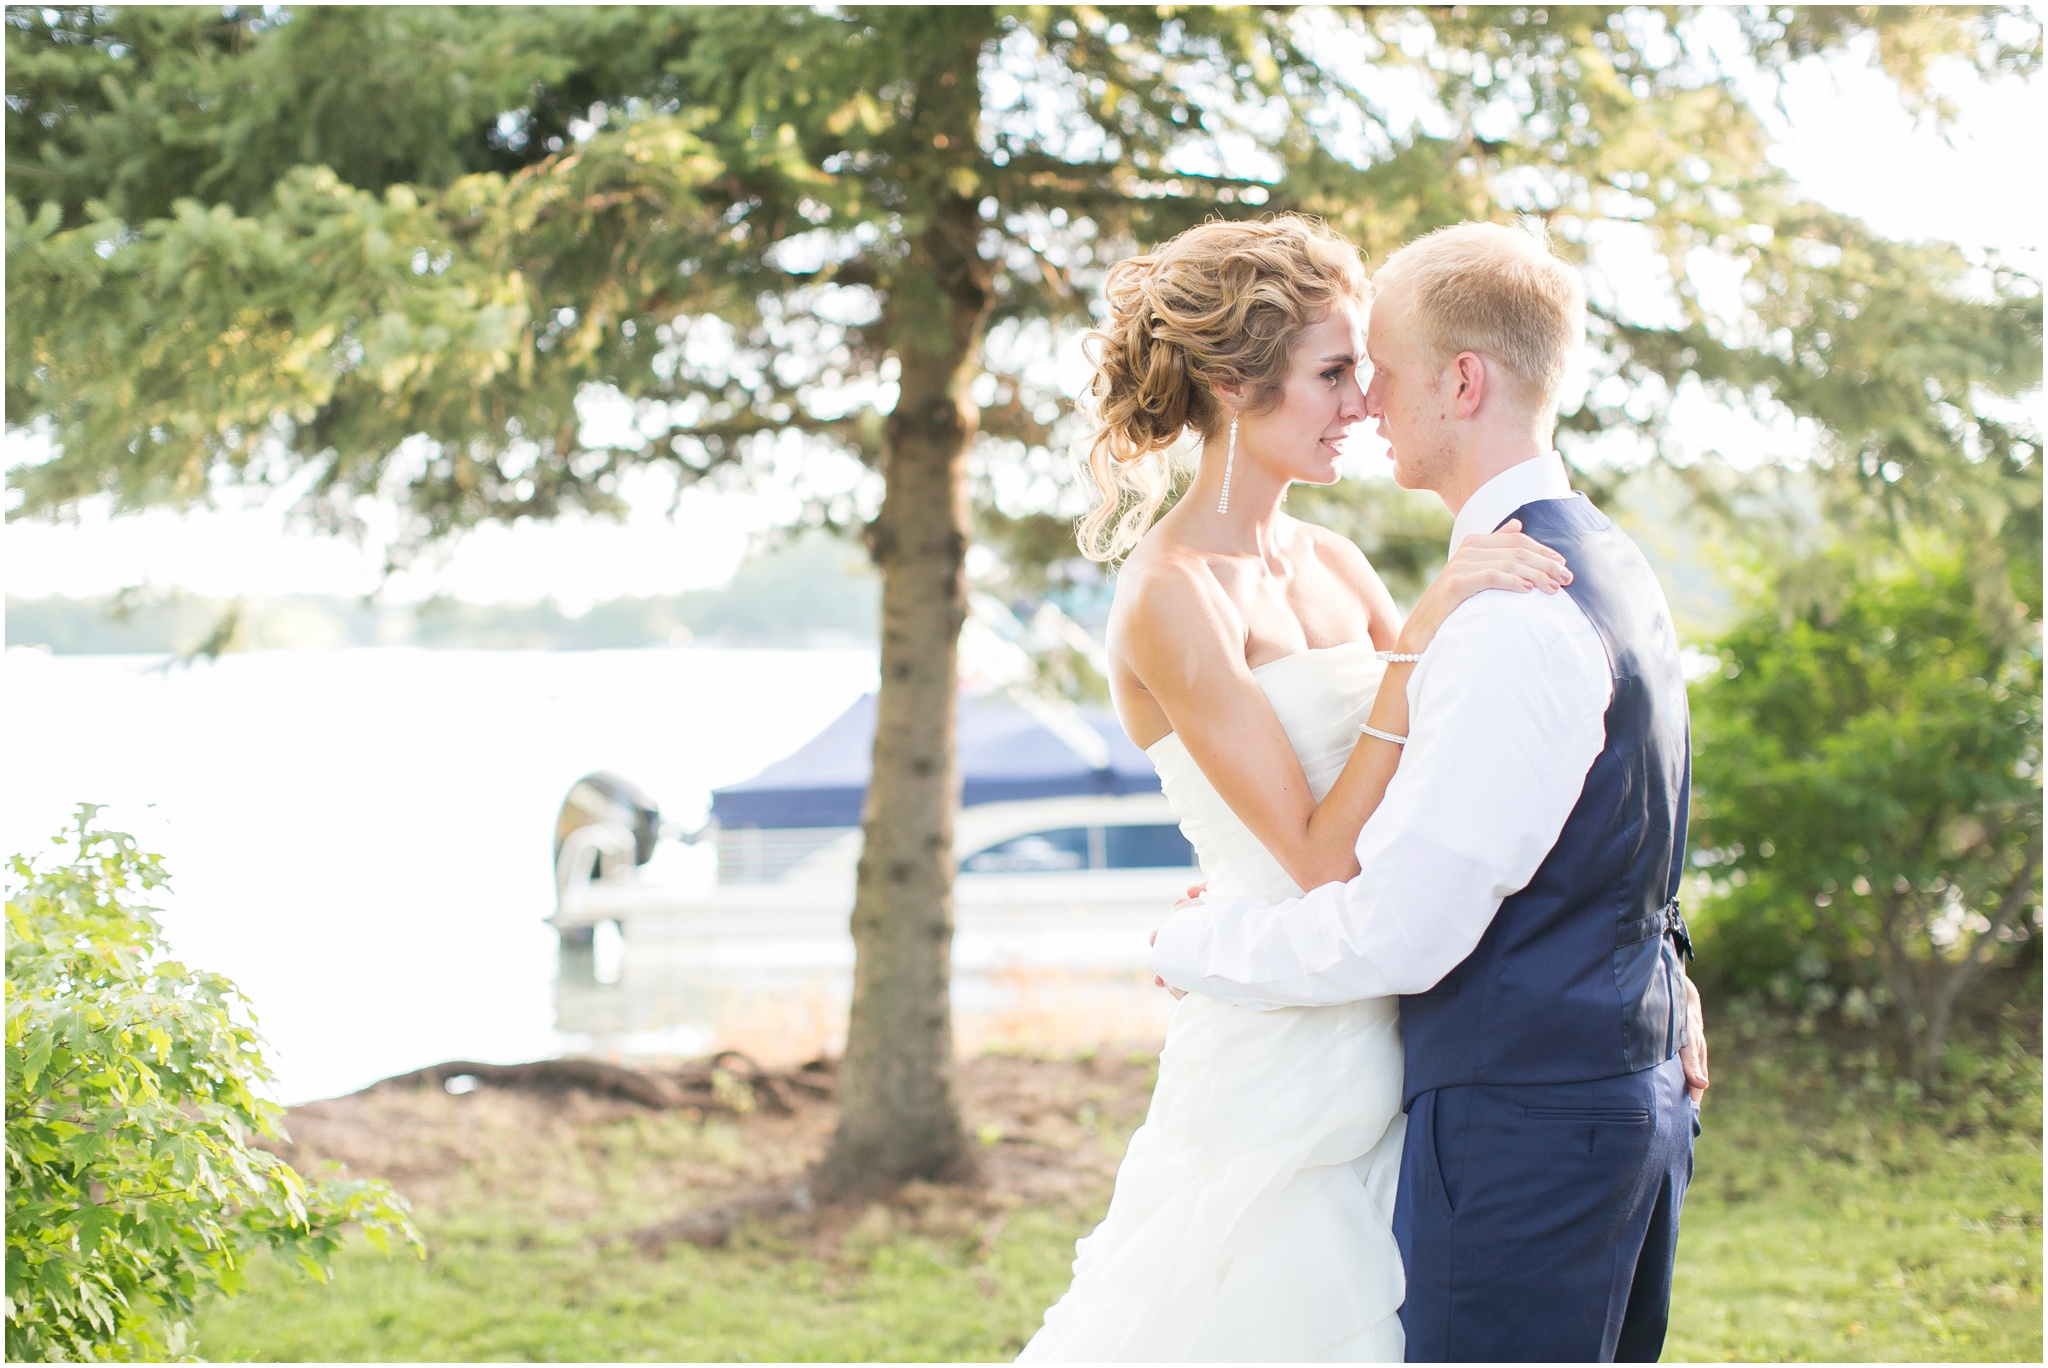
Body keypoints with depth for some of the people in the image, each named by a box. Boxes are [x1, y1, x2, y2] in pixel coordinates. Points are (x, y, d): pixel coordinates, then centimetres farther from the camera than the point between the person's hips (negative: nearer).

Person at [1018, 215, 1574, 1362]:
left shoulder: (1330, 565, 9)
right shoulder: (1173, 596, -14)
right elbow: (1325, 856, -19)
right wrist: (1428, 628, -22)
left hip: (1380, 1048, 8)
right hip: (1281, 1063, -7)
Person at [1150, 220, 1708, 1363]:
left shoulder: (1517, 621, -22)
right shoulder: (1612, 564, 11)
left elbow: (1399, 935, -23)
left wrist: (1197, 941, -8)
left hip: (1520, 1120, -10)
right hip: (1635, 1093, 10)